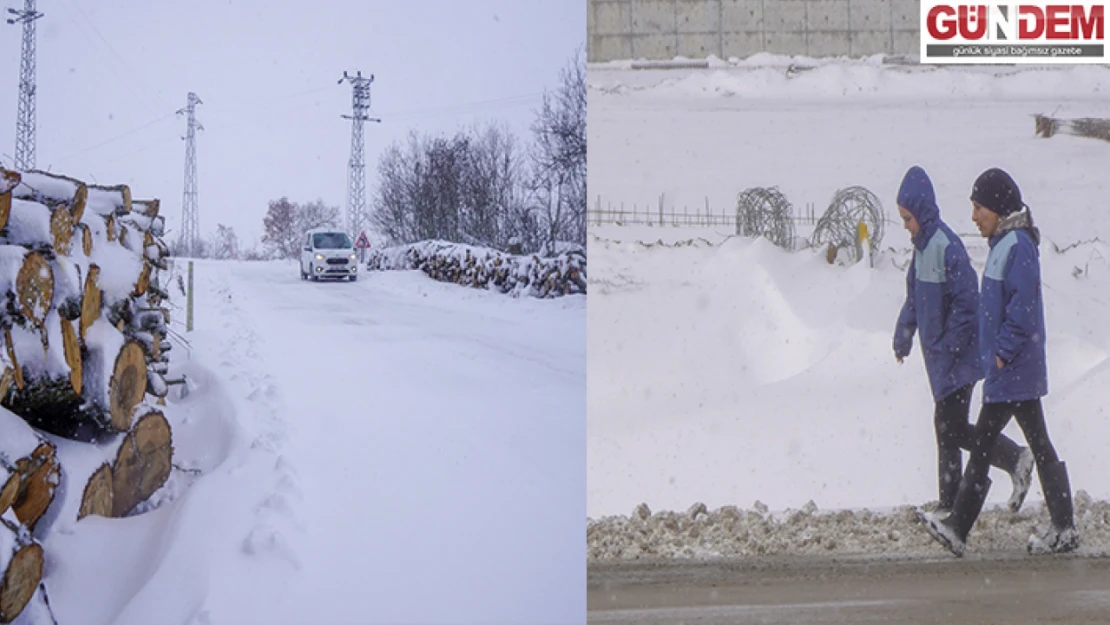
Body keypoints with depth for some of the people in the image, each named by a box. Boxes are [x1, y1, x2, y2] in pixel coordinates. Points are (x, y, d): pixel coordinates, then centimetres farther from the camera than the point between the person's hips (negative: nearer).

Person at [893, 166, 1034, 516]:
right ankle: (949, 504, 20)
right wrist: (902, 337, 17)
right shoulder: (922, 245, 8)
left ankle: (1016, 460, 0)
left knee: (953, 428, -9)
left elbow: (967, 305, -21)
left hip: (958, 357, -9)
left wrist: (946, 348, -18)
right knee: (946, 425, 13)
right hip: (941, 356, 9)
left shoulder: (947, 247, -21)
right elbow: (914, 297, 19)